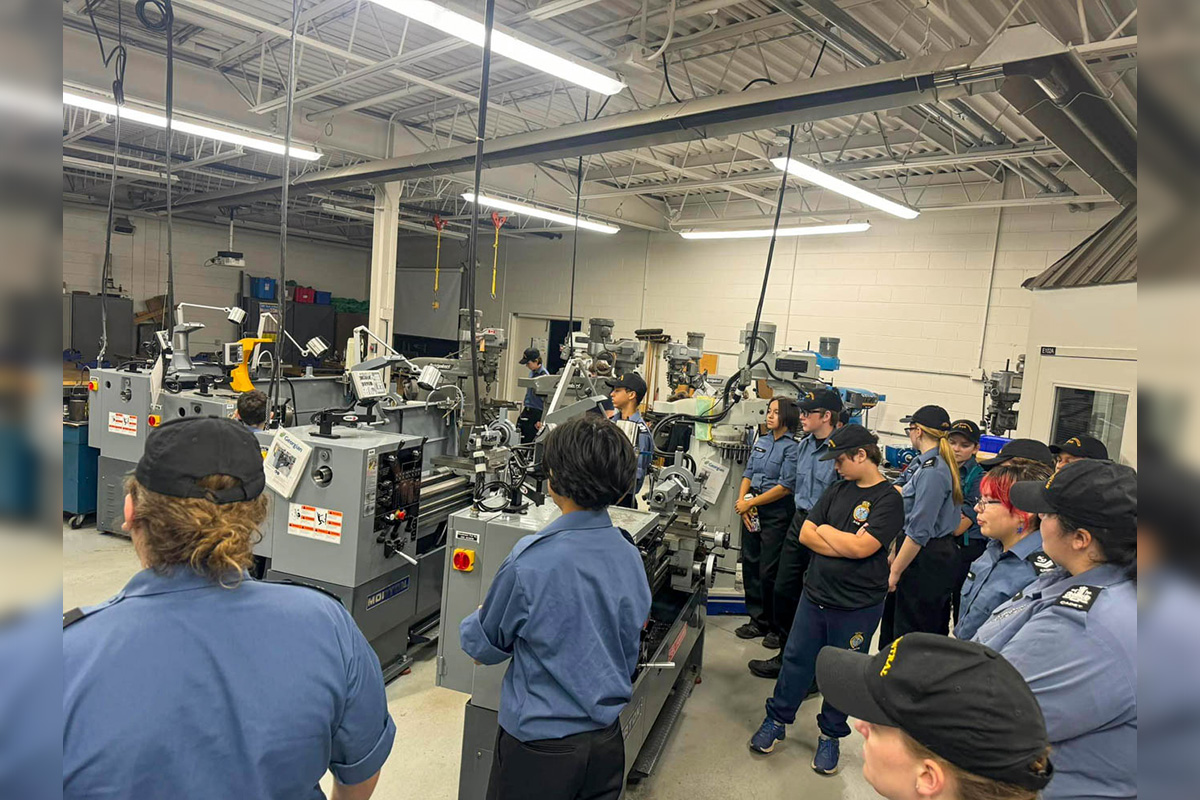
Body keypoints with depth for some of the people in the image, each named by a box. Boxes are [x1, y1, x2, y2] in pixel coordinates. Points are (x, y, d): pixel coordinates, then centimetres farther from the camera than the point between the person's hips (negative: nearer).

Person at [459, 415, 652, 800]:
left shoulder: (532, 560, -25)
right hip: (607, 740, 5)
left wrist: (470, 626, 14)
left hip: (541, 743, -5)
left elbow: (485, 645, -8)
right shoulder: (630, 555, -8)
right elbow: (630, 649, 6)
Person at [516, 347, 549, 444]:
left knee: (526, 443, -7)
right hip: (527, 411, 9)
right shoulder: (532, 372, 10)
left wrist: (542, 420, -18)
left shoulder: (544, 375, -16)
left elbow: (547, 400, -17)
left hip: (536, 413, -9)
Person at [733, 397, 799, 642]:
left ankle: (767, 623, 17)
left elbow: (785, 487, -15)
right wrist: (742, 501, -4)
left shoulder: (792, 447, -11)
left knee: (768, 571, 1)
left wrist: (751, 502, -13)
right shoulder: (761, 441, 10)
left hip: (776, 513, -6)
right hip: (752, 510, 7)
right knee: (750, 564, 10)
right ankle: (756, 617, 23)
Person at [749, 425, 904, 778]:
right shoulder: (838, 489, 6)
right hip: (815, 594, 5)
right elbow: (806, 533, 1)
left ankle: (830, 736, 31)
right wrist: (844, 546, -13)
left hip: (857, 606, -5)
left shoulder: (888, 499, -13)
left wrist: (825, 531, -9)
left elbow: (861, 547, -24)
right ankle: (776, 720, 31)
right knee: (796, 659, 14)